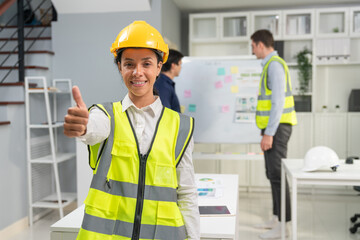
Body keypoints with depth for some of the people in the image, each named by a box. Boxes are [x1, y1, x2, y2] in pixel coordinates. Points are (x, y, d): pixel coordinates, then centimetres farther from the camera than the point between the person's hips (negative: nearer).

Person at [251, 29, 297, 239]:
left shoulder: (274, 65, -13)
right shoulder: (271, 64, 16)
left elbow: (278, 102, -20)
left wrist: (269, 133, -21)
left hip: (277, 127, -10)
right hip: (274, 128, 10)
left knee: (277, 174, -6)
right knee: (273, 174, 15)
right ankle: (277, 217, 25)